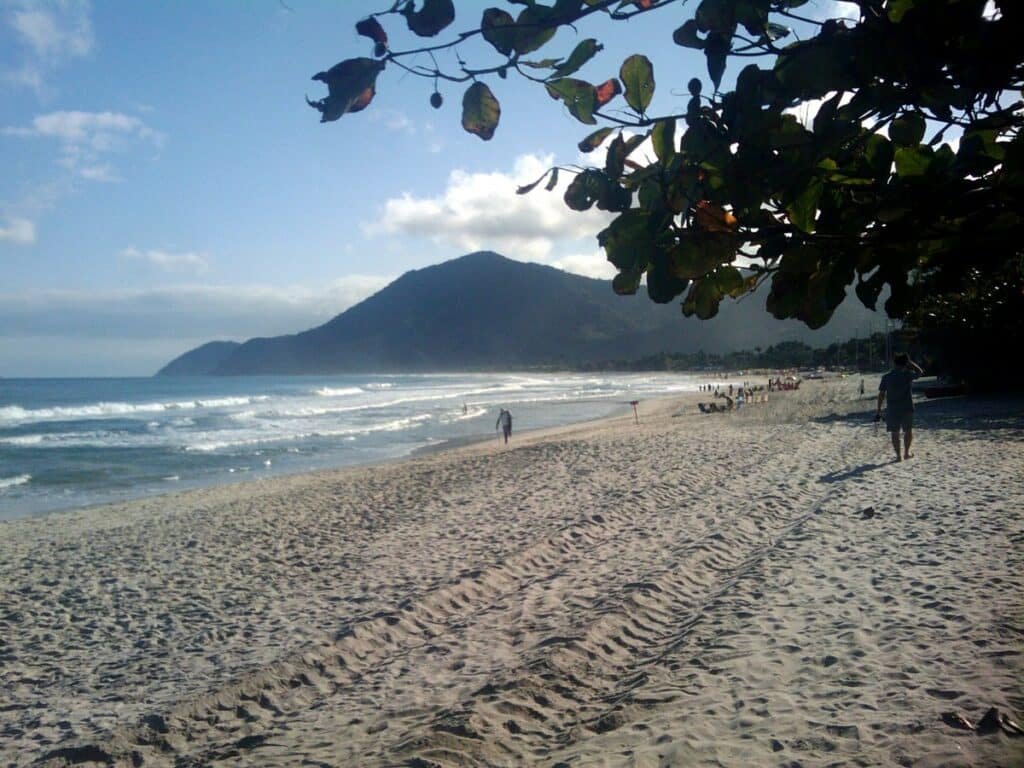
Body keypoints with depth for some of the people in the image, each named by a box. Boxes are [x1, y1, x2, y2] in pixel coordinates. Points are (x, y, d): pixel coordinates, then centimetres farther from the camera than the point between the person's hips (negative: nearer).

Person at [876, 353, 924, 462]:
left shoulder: (886, 377, -1)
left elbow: (881, 394, -1)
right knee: (908, 431, 17)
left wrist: (878, 410, 5)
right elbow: (920, 371, 15)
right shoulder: (907, 375, -6)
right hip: (907, 408, -1)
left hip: (892, 409, 1)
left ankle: (898, 455, 7)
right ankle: (906, 453, 19)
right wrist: (910, 362, 14)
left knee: (895, 433, 7)